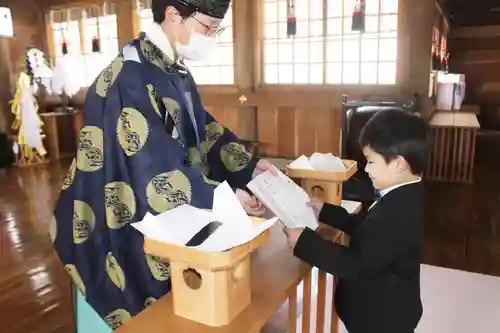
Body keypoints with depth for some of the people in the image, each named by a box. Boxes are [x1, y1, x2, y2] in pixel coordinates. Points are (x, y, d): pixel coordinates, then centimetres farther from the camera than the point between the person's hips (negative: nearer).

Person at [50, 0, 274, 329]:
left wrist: (249, 165, -2)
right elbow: (157, 171, -29)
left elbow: (203, 130, 9)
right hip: (125, 223, -8)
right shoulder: (130, 80, -25)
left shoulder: (176, 71, 3)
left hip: (167, 218, 8)